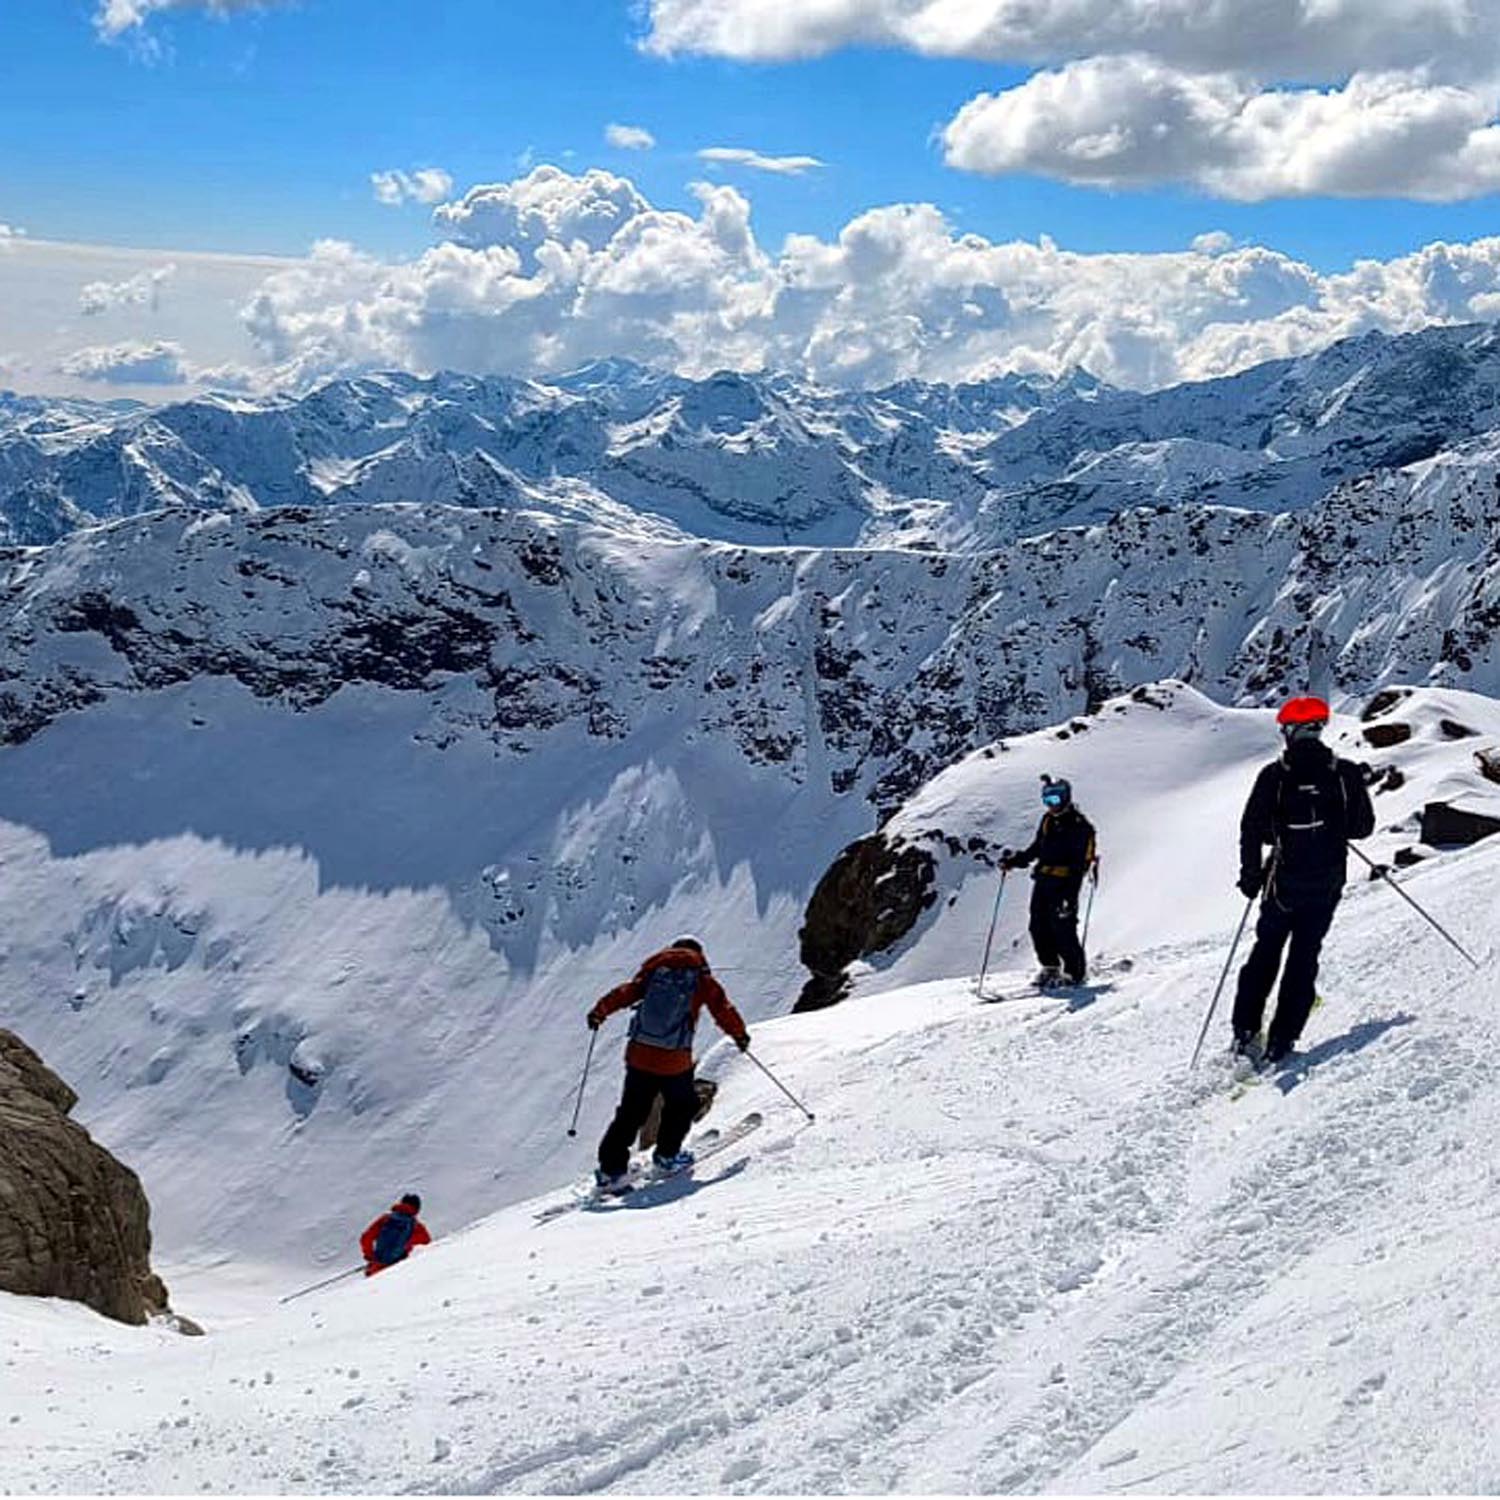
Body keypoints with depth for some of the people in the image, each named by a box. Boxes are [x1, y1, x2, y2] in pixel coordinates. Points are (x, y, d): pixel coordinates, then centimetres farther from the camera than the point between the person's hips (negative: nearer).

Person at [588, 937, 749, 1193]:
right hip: (675, 1061, -3)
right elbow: (723, 1010, 7)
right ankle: (667, 1155, 28)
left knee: (631, 1113, 10)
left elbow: (627, 992, 1)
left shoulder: (654, 970, 10)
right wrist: (739, 1034, 22)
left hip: (639, 1055, 3)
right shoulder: (703, 981, 6)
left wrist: (600, 1012, 7)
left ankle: (611, 1168, 4)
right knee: (682, 1105, 24)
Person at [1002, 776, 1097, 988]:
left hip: (1065, 884, -7)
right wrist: (1015, 860, 13)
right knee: (1039, 927, 7)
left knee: (1062, 928, -10)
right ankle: (1050, 968, 20)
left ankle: (1076, 971, 3)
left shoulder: (1079, 826, -7)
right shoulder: (1047, 821, 16)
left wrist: (1070, 892, -22)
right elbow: (1036, 849, 27)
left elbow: (1082, 861, -13)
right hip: (1043, 881, 8)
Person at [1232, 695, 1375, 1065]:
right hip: (1328, 882, 1)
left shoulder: (1274, 775, -8)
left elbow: (1252, 828, -9)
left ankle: (1246, 1030, 7)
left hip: (1284, 882, -1)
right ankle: (1281, 1041, 7)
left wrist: (1251, 874, 2)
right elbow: (1364, 826, 1)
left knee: (1266, 951, 15)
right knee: (1304, 958, 10)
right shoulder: (1346, 772, -5)